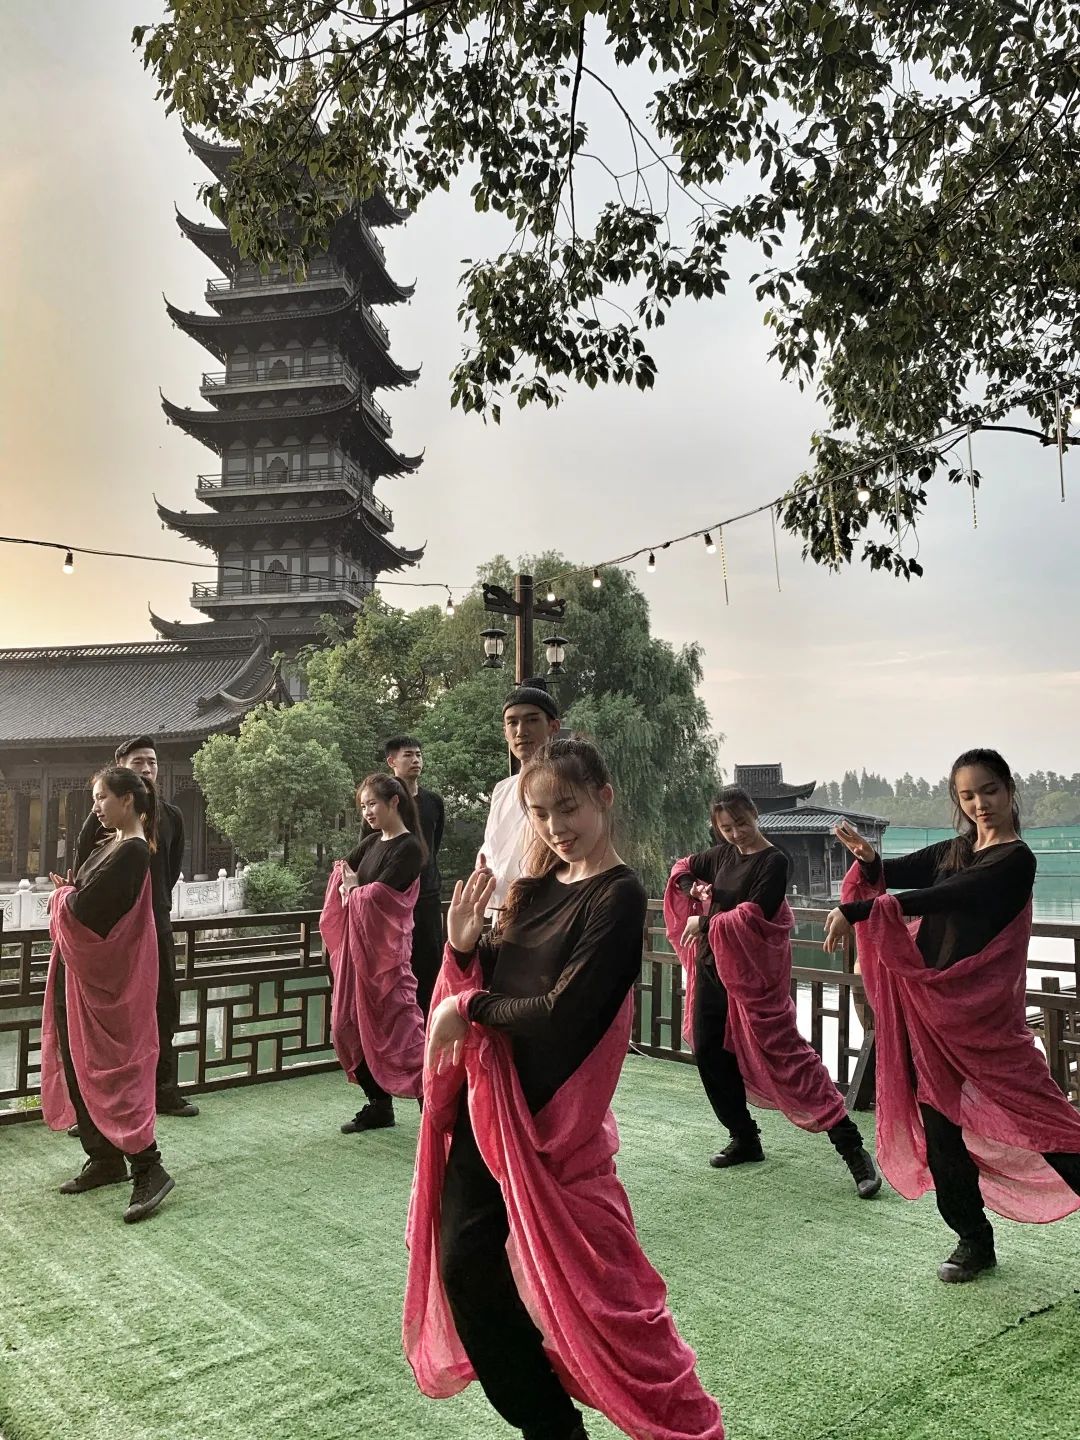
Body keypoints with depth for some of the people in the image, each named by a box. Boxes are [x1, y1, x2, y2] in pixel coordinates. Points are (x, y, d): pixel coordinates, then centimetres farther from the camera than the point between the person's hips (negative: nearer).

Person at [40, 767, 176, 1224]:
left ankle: (148, 1168, -2)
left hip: (106, 976, -10)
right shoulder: (111, 847, 12)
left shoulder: (131, 852, -19)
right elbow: (84, 898, 14)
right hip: (83, 971, 10)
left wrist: (62, 896, -2)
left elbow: (83, 908, -22)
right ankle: (105, 1160, 24)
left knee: (109, 1068, -7)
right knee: (78, 1065, 14)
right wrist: (68, 896, -6)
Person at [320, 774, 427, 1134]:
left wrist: (352, 893, 0)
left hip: (385, 948, -8)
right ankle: (378, 1105, 19)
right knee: (352, 1026, 9)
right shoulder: (371, 843, 14)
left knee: (393, 1025, -10)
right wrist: (351, 888, -11)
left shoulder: (409, 848, -12)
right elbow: (341, 873, 10)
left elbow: (379, 894, -19)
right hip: (356, 945, 8)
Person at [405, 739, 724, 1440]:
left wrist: (469, 1007, -10)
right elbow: (492, 986, 9)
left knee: (588, 1279, 2)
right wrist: (465, 946, -10)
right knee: (463, 1264, 10)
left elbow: (562, 1012, -21)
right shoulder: (539, 885, 9)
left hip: (551, 1112, -8)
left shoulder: (618, 895, -14)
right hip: (484, 1098, 8)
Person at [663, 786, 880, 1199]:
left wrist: (705, 923, -10)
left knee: (784, 1053, -10)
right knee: (710, 1054, 9)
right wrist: (693, 889, 3)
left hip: (752, 974, -7)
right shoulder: (721, 854, 8)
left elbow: (753, 916, -20)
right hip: (711, 968, 7)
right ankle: (744, 1138, 25)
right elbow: (683, 868, 24)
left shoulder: (773, 862, -12)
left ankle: (851, 1146, -3)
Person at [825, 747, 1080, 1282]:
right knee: (939, 1123, 8)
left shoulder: (1015, 859, -10)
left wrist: (854, 911, -23)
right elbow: (889, 875, 11)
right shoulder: (955, 851, 12)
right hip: (928, 1003, 6)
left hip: (980, 1011, -6)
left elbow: (940, 898, -21)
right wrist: (867, 857, -14)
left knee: (1031, 1108, -8)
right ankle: (974, 1240, 21)